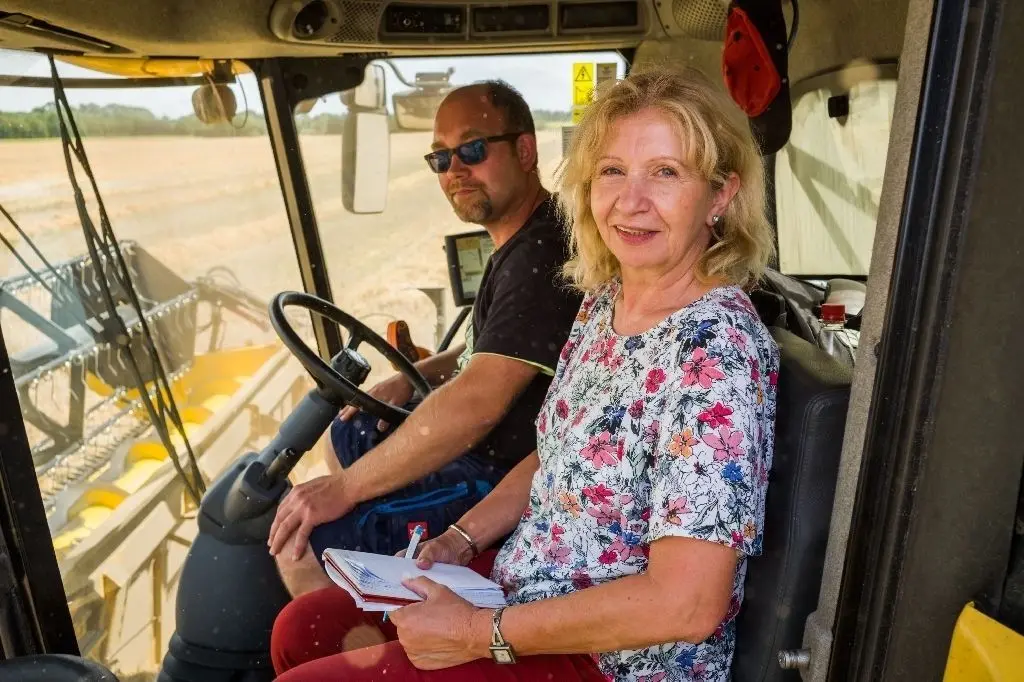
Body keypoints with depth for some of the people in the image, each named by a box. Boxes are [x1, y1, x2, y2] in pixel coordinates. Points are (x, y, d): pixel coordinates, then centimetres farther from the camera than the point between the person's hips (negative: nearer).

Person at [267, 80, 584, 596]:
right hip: (483, 449, 11)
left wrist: (344, 487, -24)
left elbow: (477, 403, -32)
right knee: (347, 433, 25)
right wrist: (415, 377, 4)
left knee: (301, 538, -13)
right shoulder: (519, 242, 8)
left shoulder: (542, 256, -26)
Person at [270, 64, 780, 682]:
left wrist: (481, 633, -19)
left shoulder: (714, 349, -25)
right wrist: (462, 540, -1)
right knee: (302, 630, 9)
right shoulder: (603, 301, 0)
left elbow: (687, 604, -26)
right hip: (528, 576, 7)